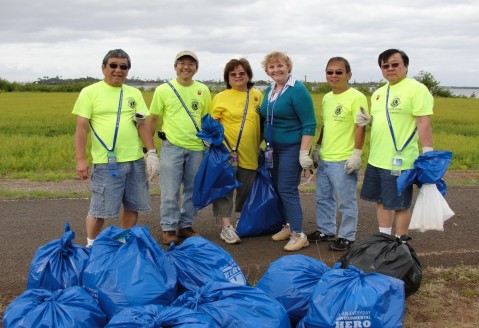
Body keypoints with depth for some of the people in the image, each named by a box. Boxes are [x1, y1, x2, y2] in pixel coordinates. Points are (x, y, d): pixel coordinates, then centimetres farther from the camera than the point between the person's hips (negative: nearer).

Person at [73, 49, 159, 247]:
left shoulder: (135, 93, 11)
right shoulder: (90, 92, 0)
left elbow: (143, 125, 9)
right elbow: (81, 128, -4)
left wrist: (151, 152, -1)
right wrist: (81, 159, -10)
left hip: (135, 161, 4)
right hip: (106, 162, -4)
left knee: (132, 207, 11)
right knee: (100, 209, 1)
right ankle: (91, 245, 22)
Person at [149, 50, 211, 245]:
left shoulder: (203, 90, 6)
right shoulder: (163, 90, 0)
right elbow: (154, 119, 4)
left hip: (196, 148, 3)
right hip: (171, 147, -3)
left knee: (192, 190, 11)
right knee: (170, 192, 0)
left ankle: (186, 226, 25)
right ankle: (168, 229, 13)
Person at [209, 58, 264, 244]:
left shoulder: (257, 95, 10)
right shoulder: (221, 98, -1)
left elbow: (262, 122, 18)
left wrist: (262, 144, 15)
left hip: (250, 154, 4)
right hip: (227, 152, -4)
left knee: (246, 190, 14)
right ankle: (226, 228, 5)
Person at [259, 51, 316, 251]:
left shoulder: (297, 90, -14)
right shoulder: (270, 91, 10)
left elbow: (309, 124, -17)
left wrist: (304, 153, -21)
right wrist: (266, 144, 19)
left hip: (292, 148, -8)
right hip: (274, 148, 8)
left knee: (287, 190, -9)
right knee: (278, 187, 12)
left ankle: (298, 235, -1)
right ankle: (289, 225, 26)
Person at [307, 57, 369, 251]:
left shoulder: (356, 97, -12)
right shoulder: (327, 98, 12)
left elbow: (360, 127, -15)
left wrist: (356, 154, -19)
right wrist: (318, 147, 20)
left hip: (344, 161, -8)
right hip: (324, 159, 8)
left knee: (346, 202, 3)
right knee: (323, 198, 18)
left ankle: (347, 237, 17)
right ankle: (325, 231, 33)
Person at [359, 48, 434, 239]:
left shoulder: (416, 89, -8)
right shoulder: (378, 93, 15)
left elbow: (424, 123, -15)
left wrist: (428, 154, -21)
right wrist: (367, 120, 5)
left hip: (399, 161, -8)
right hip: (376, 159, 8)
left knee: (400, 205, 3)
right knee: (381, 201, 16)